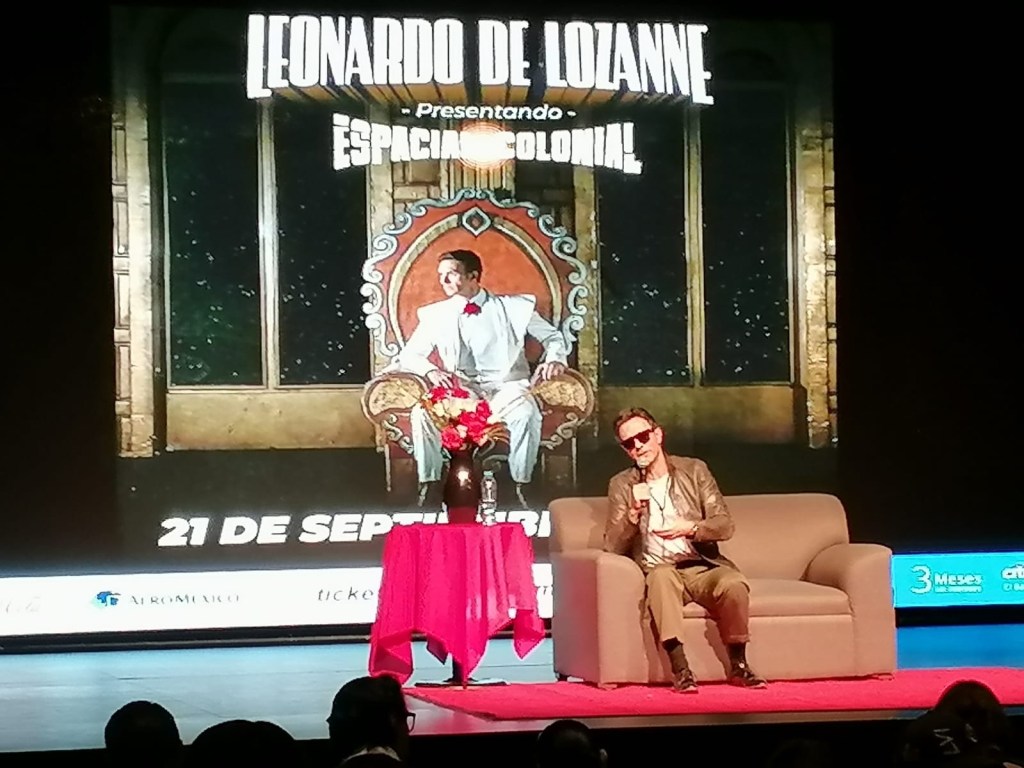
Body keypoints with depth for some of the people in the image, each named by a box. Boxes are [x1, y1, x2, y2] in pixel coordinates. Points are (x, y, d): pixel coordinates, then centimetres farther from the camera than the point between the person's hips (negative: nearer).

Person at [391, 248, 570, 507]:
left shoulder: (513, 307, 6)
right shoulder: (435, 314, 11)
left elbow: (554, 337, 13)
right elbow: (409, 355, 11)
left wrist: (555, 359, -10)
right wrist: (430, 371, -11)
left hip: (505, 386, -2)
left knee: (526, 412, -36)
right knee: (422, 412, -30)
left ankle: (520, 485, -23)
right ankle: (428, 484, -18)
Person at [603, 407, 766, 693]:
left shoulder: (694, 470, 9)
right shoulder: (622, 485, 8)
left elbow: (725, 525, 3)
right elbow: (613, 546, 1)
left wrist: (690, 527, -17)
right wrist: (633, 513, -16)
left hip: (702, 567, 1)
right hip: (659, 571, -1)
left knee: (734, 583, -32)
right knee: (661, 574, -37)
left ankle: (738, 666, -17)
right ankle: (680, 669, -42)